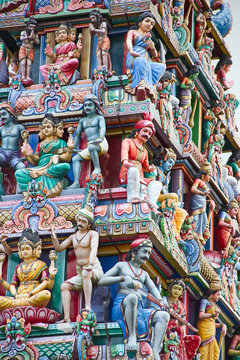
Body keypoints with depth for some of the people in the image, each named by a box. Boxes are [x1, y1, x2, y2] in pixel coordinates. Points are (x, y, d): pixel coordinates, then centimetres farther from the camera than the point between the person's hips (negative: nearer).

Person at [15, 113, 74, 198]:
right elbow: (36, 162, 16)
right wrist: (29, 155, -2)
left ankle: (41, 173, -29)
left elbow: (67, 159, 4)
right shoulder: (41, 145, 27)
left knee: (65, 166, -39)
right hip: (41, 166, 3)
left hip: (54, 168, -3)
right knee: (19, 173, -17)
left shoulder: (60, 142, 17)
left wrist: (70, 149, -13)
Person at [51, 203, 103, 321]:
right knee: (65, 286, -13)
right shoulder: (73, 237, 19)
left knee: (86, 273, -38)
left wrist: (91, 264, -37)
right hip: (80, 273, 6)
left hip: (95, 270, -6)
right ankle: (67, 319, -22)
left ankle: (88, 306, -45)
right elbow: (59, 248, 18)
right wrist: (54, 237, -2)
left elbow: (94, 248, -19)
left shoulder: (93, 234, -1)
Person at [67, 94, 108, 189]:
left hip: (101, 144, -7)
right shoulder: (83, 120, 21)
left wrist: (101, 137, -35)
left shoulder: (99, 117, 5)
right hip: (90, 147, 7)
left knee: (91, 147, -39)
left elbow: (103, 127, -14)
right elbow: (77, 134, 22)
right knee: (75, 159, -6)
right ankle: (76, 183, -18)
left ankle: (97, 168, -26)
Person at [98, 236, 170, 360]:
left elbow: (154, 290, 12)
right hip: (121, 308, -5)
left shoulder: (144, 274, 28)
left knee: (164, 316, -22)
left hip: (139, 309, 5)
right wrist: (123, 278, -12)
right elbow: (101, 281, 3)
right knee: (132, 297, -40)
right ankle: (131, 336, -32)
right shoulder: (122, 266, 14)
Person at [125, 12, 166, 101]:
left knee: (161, 66, -24)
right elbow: (129, 40, -3)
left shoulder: (148, 39, 35)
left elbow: (155, 56, 29)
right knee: (141, 61, -41)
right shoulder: (133, 32, 21)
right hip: (133, 60, -5)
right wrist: (131, 50, -25)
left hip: (147, 62, 5)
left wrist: (152, 47, 6)